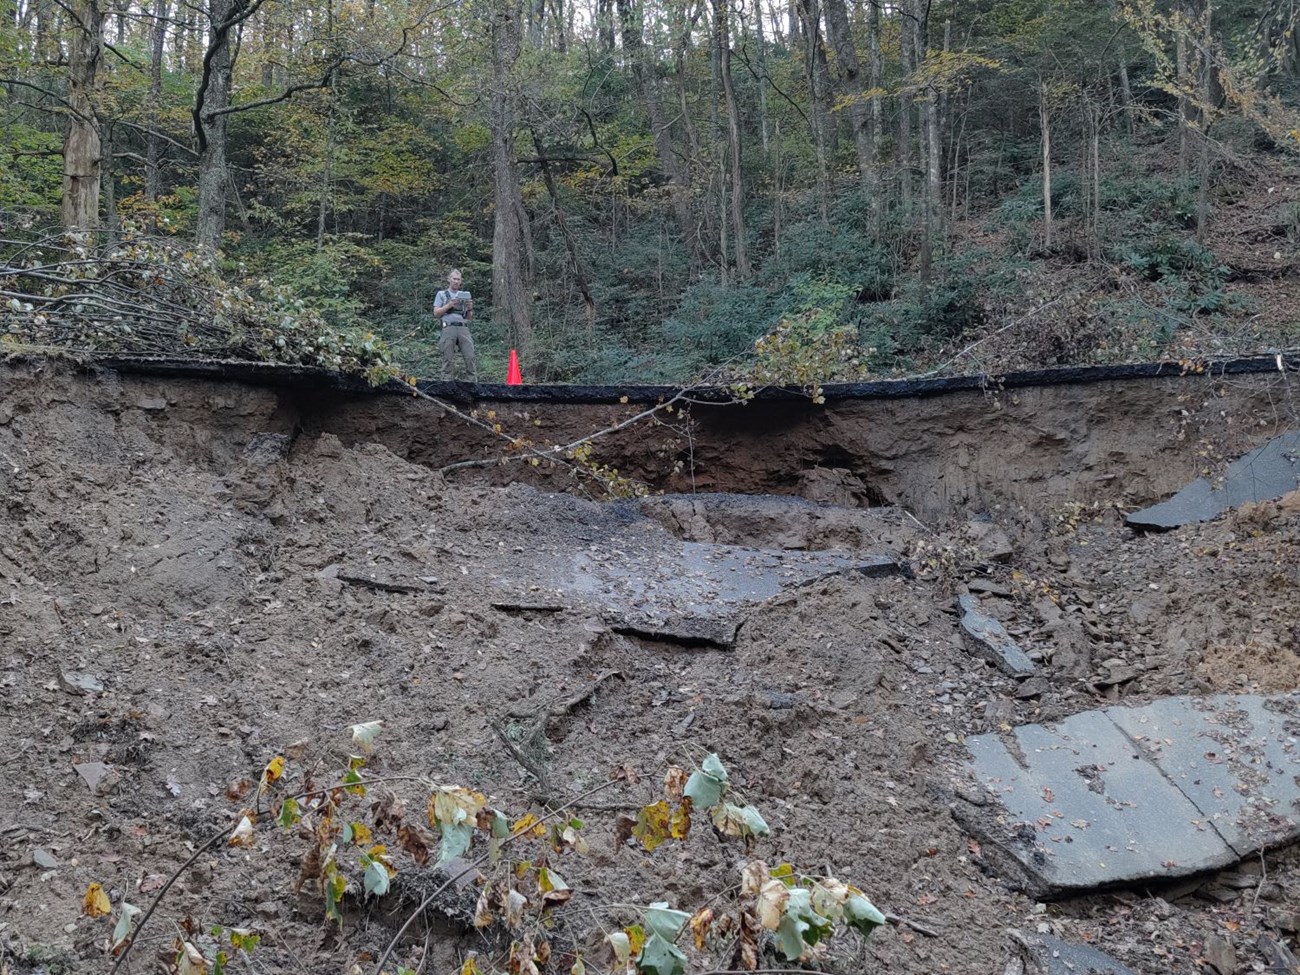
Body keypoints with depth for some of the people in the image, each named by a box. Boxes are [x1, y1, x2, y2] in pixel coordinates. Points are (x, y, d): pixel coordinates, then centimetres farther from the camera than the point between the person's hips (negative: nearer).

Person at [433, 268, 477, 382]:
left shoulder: (464, 295, 22)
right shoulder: (441, 294, 14)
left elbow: (469, 317, 20)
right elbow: (436, 313, 4)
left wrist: (470, 308, -1)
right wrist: (449, 305, -7)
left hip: (463, 328, 2)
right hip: (448, 328, -2)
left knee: (470, 357, -8)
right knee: (448, 359, -5)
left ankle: (474, 382, -8)